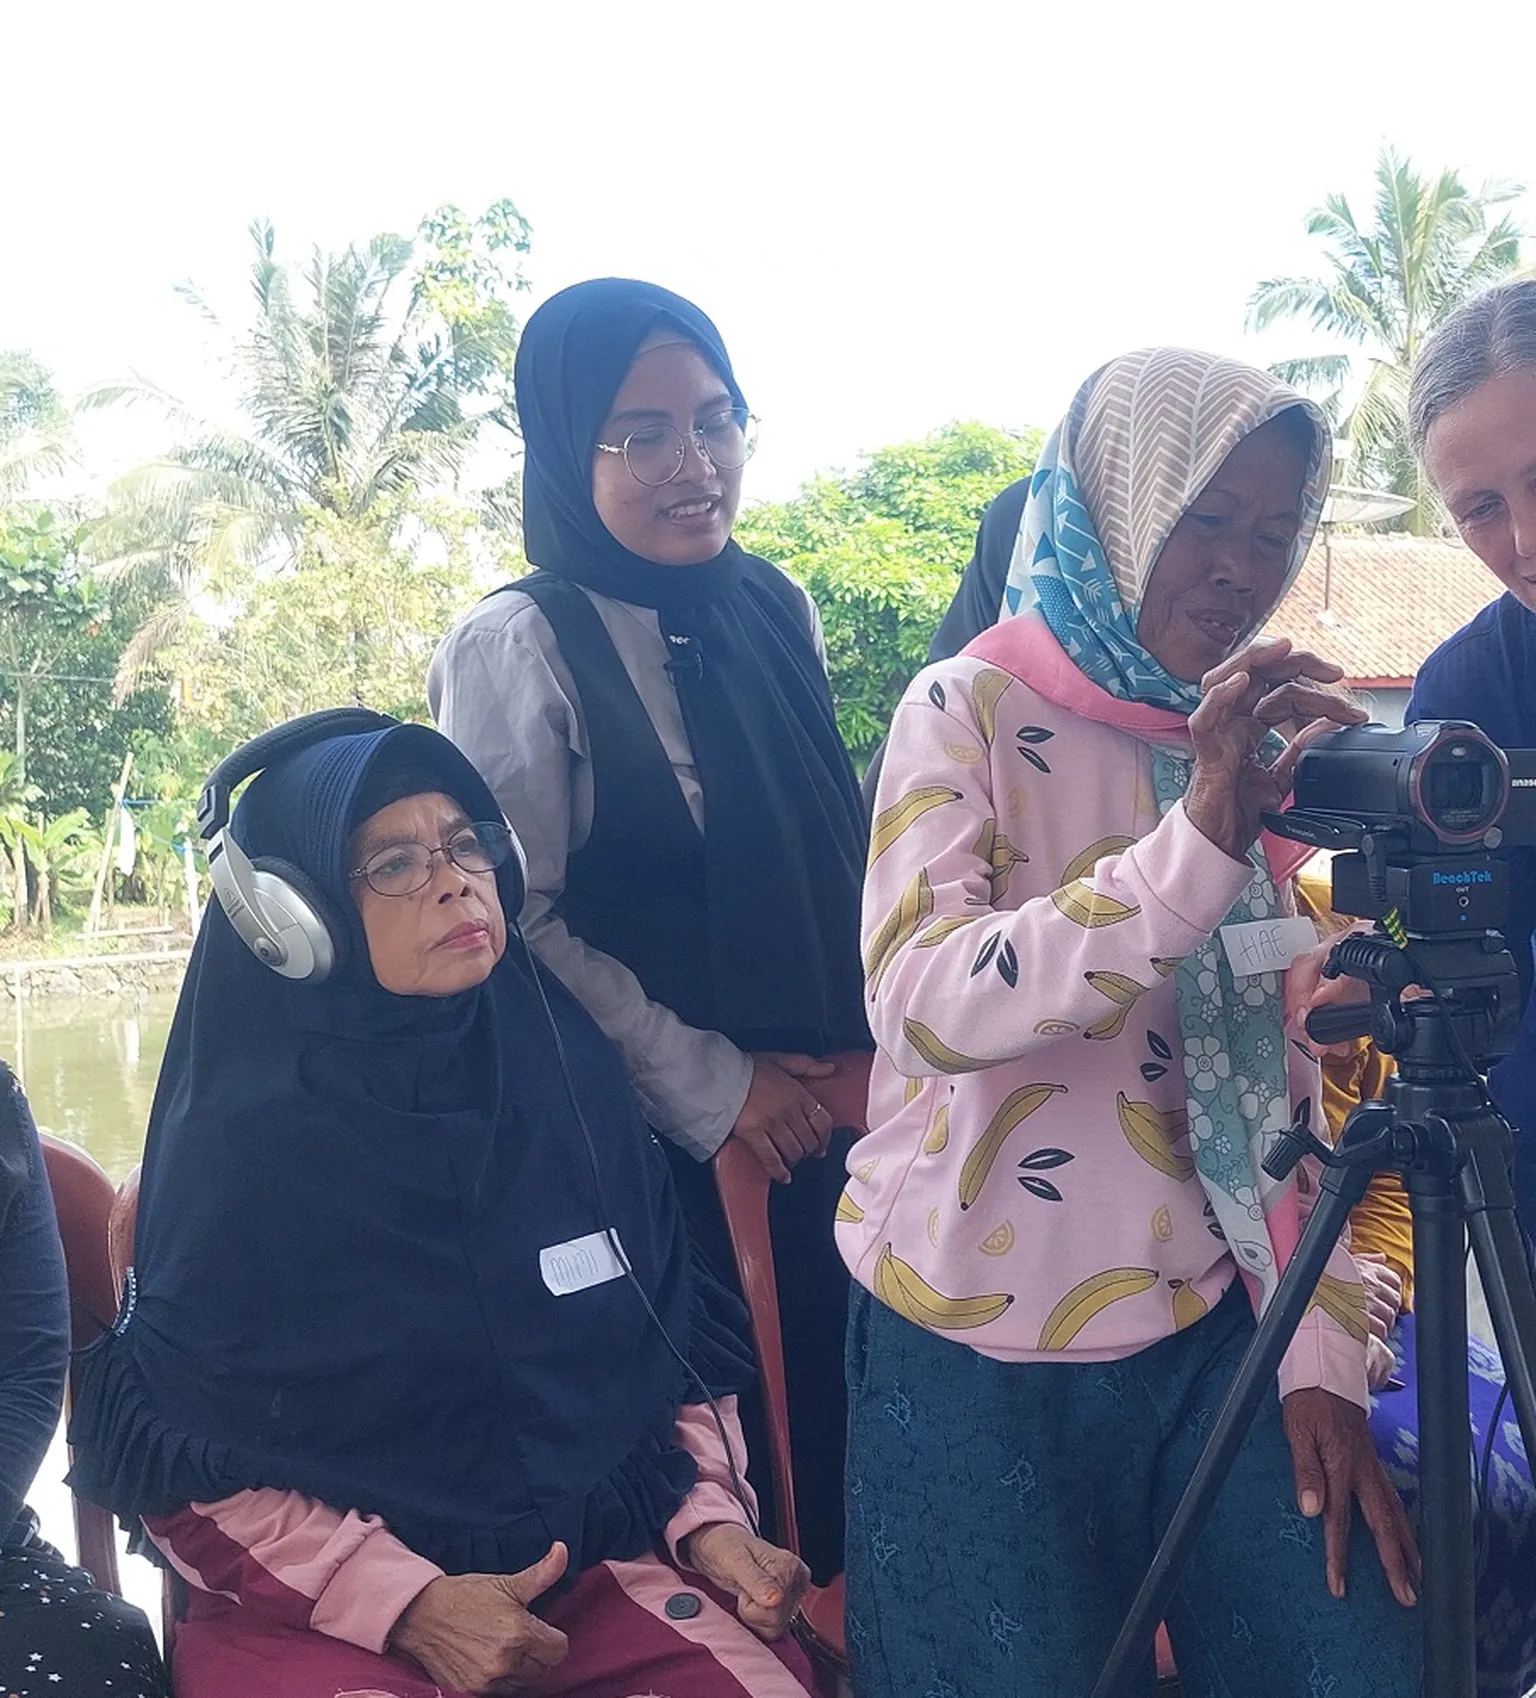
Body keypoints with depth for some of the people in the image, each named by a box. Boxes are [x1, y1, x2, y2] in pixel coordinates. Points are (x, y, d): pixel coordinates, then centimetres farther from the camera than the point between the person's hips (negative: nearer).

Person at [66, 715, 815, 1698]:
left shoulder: (572, 1072, 1)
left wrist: (710, 1517, -4)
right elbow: (186, 1467, -6)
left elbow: (676, 1340, 10)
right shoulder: (241, 1140, -8)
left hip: (600, 1556, 3)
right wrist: (408, 1604, -16)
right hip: (326, 1605, -2)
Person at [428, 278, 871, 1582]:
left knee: (827, 1426, 11)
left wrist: (864, 1049, 4)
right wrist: (707, 1086, -13)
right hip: (652, 1142, -5)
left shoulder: (776, 612, 6)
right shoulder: (520, 651, -11)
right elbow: (515, 926, -13)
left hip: (821, 1118, 5)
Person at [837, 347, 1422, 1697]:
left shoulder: (1262, 745, 6)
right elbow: (924, 1004, -25)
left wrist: (1323, 1354, -3)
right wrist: (1196, 842, -33)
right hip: (983, 1338, -4)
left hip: (1209, 1321, 4)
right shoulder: (970, 710, -9)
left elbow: (1288, 1079, 6)